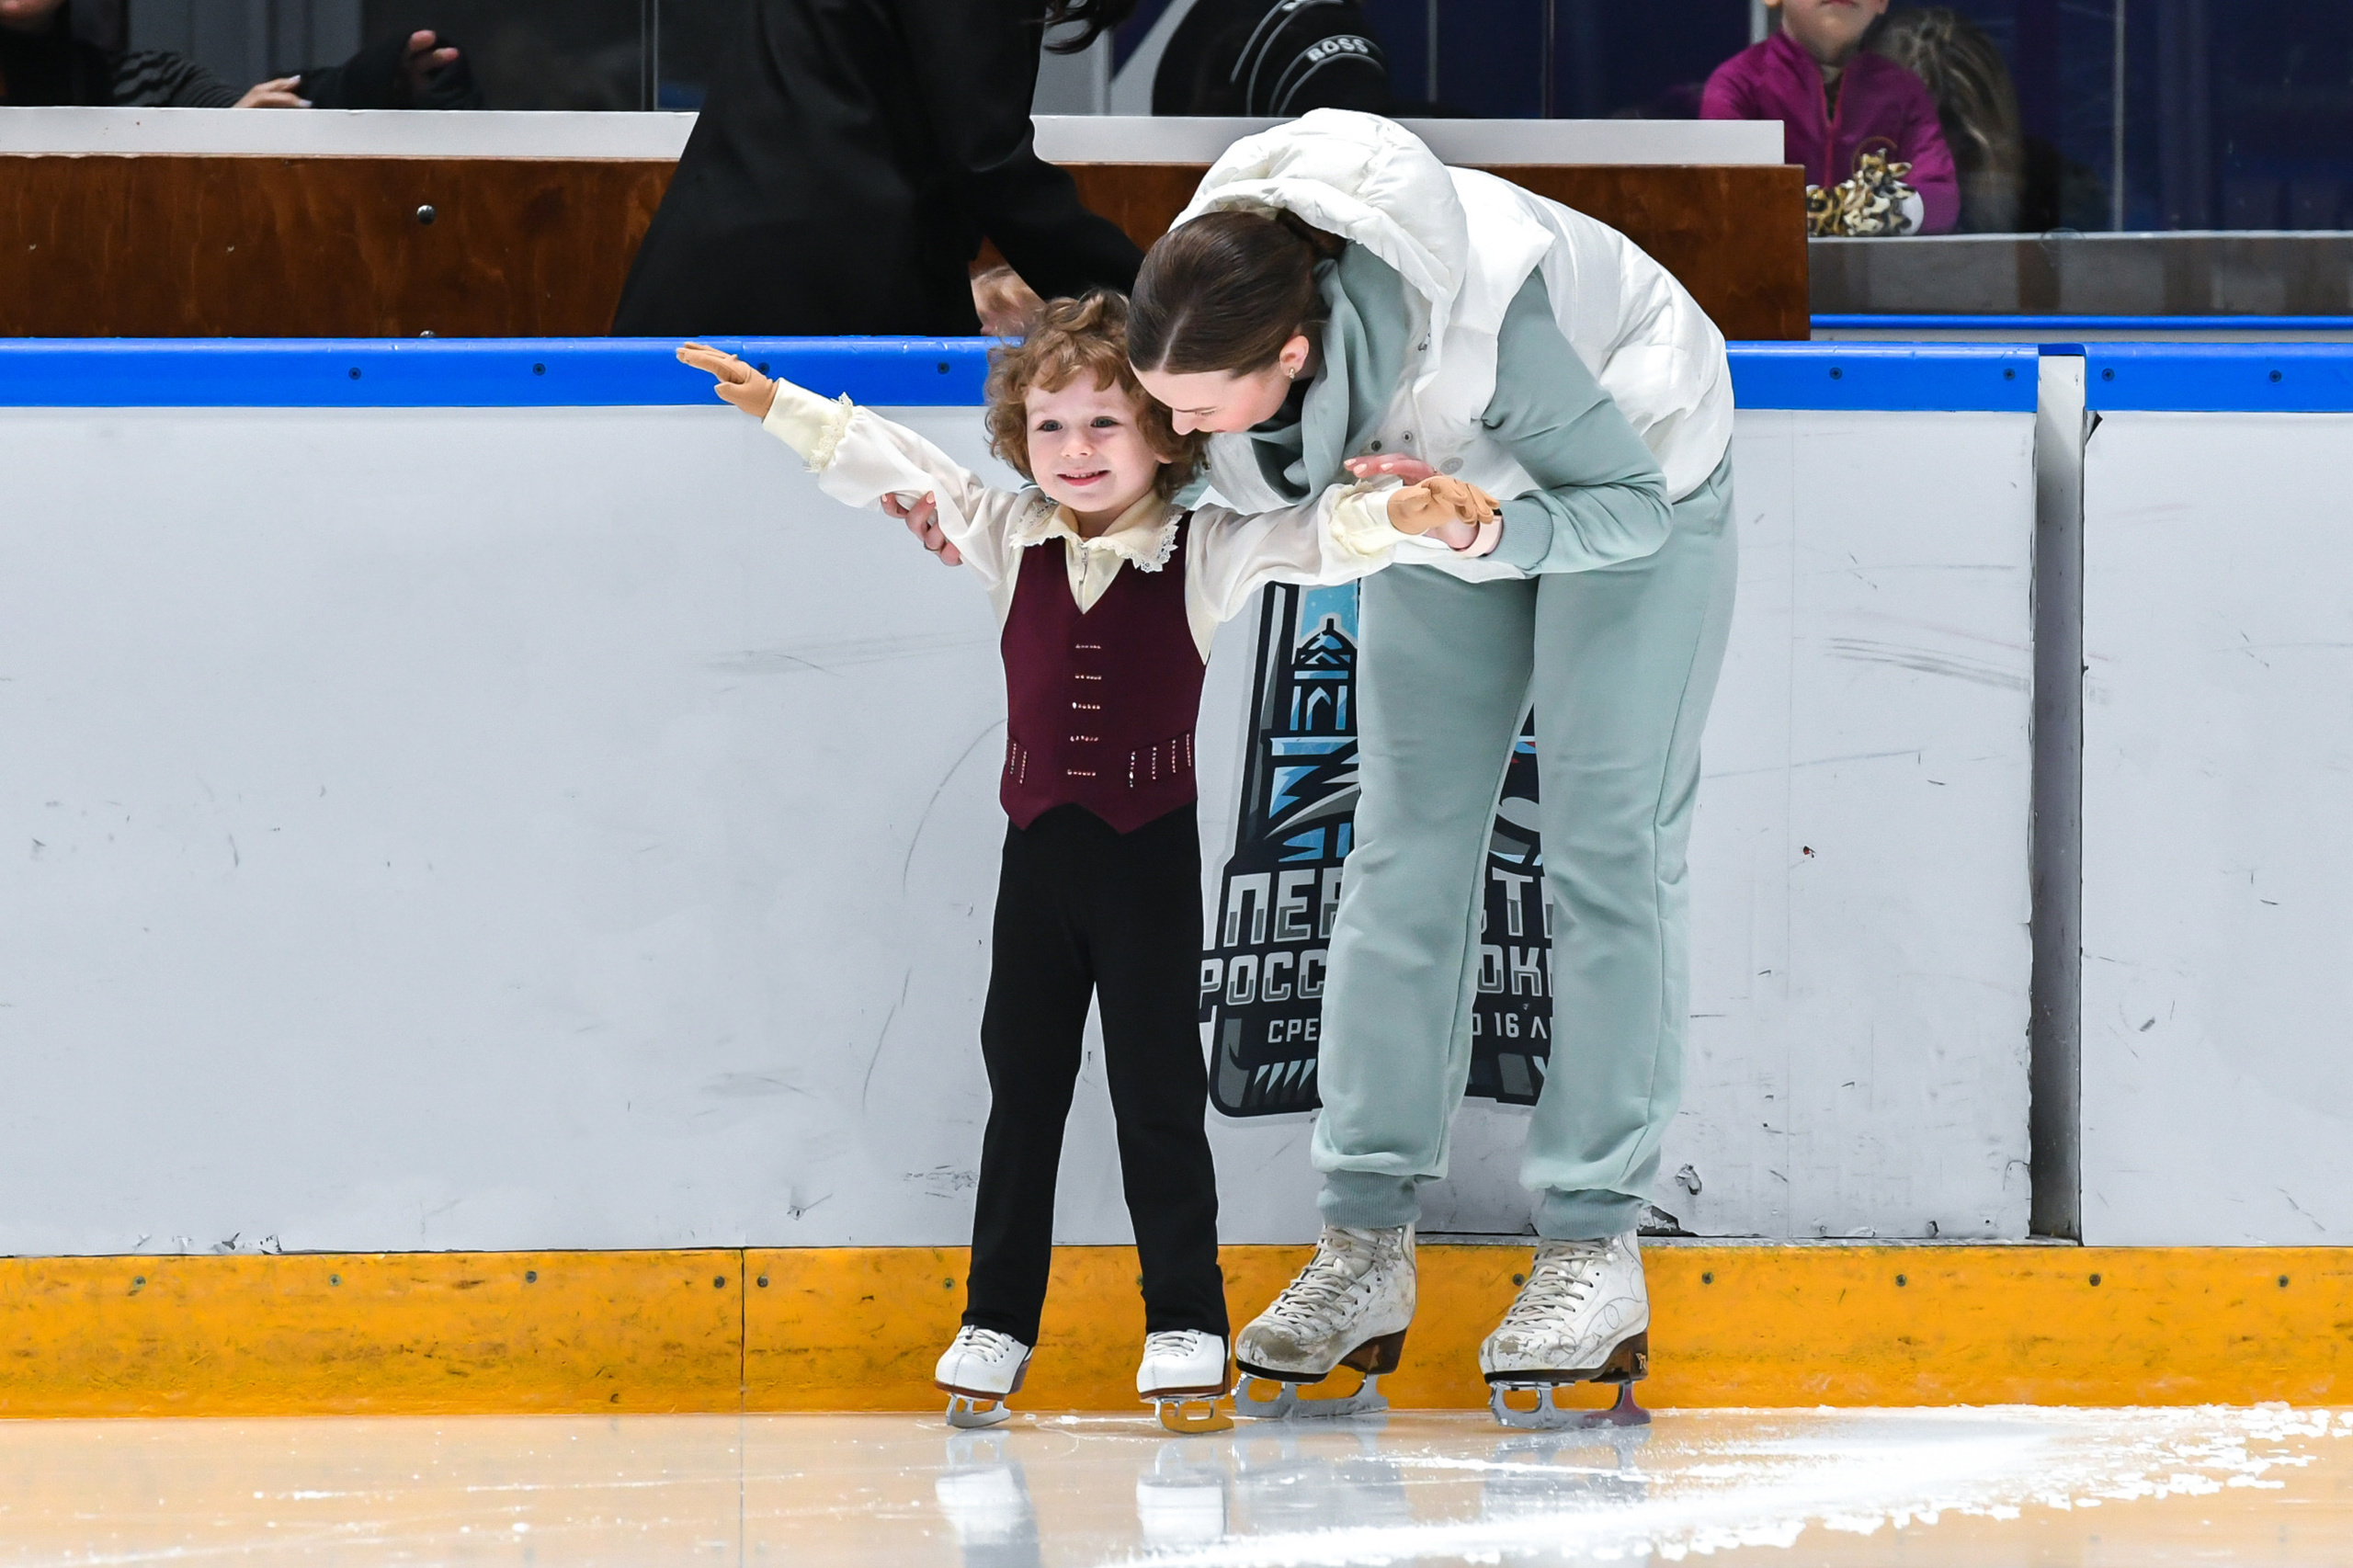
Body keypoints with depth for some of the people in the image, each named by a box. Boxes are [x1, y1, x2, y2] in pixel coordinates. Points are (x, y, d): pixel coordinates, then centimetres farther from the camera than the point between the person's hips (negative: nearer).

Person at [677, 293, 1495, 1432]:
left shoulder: (1205, 552, -5)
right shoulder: (1007, 538, 3)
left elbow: (1318, 533, -15)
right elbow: (887, 465, 9)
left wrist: (1417, 518, -34)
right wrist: (776, 405, 8)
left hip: (1150, 854, -3)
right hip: (1039, 847, 3)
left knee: (1158, 1093, 1)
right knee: (1023, 1087, 10)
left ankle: (1184, 1324, 8)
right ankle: (996, 1321, 17)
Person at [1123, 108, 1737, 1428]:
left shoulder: (1475, 320, -45)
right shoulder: (1210, 296, -29)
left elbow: (1628, 502, -30)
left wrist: (1483, 533, -46)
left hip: (1631, 469, -5)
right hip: (1450, 481, 5)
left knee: (1609, 845, -8)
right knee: (1408, 843, 0)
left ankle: (1598, 1245, -6)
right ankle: (1368, 1242, 0)